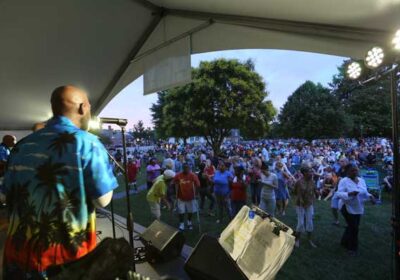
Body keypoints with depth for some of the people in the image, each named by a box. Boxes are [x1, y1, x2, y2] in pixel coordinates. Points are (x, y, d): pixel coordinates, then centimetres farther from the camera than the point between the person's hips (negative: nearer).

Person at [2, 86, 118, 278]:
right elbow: (103, 200, -14)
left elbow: (9, 196, 12)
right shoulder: (87, 143, -15)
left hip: (19, 252, 5)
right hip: (68, 253, -4)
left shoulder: (21, 146, 3)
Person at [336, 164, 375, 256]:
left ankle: (345, 242, 38)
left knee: (352, 227, 17)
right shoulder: (344, 181, -18)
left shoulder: (361, 180, 3)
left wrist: (370, 196, -9)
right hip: (347, 208, -7)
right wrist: (349, 194, -38)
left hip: (358, 208, 7)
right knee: (354, 228, -3)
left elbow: (365, 193, 12)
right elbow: (339, 193, -23)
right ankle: (352, 248, 17)